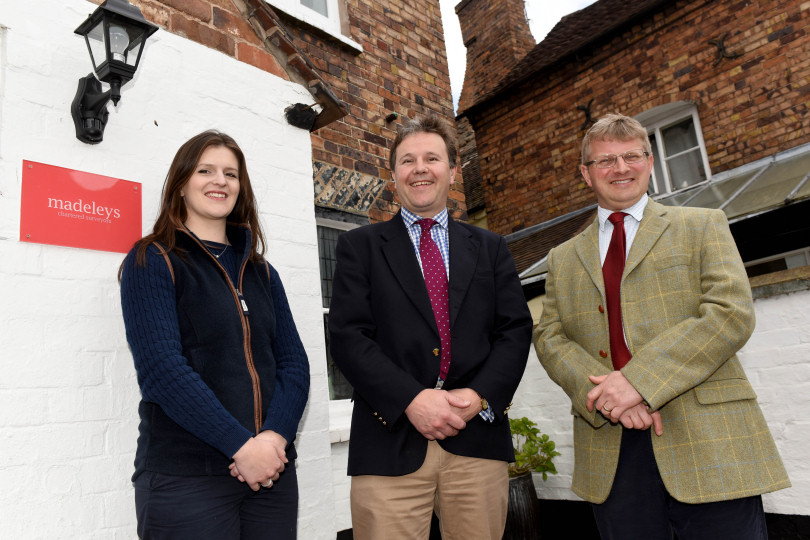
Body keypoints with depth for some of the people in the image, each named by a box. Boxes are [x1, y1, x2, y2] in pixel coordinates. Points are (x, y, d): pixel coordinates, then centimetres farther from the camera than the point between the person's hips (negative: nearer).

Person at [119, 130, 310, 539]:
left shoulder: (260, 272, 12)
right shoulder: (151, 262, -2)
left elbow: (293, 362, 5)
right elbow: (161, 368, -14)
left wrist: (275, 436, -12)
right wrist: (241, 444, -17)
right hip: (184, 476, -4)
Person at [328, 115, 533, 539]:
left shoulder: (490, 248, 16)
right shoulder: (359, 246, 8)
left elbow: (516, 330, 7)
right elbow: (346, 336, -2)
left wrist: (480, 396, -9)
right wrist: (412, 399, -14)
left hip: (478, 441, 2)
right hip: (390, 445, -2)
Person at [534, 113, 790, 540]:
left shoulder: (703, 226, 8)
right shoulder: (563, 259, 15)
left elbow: (732, 313, -6)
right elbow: (549, 338, 5)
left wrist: (640, 380, -17)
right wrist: (606, 393, -15)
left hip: (708, 442, -2)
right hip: (610, 452, 2)